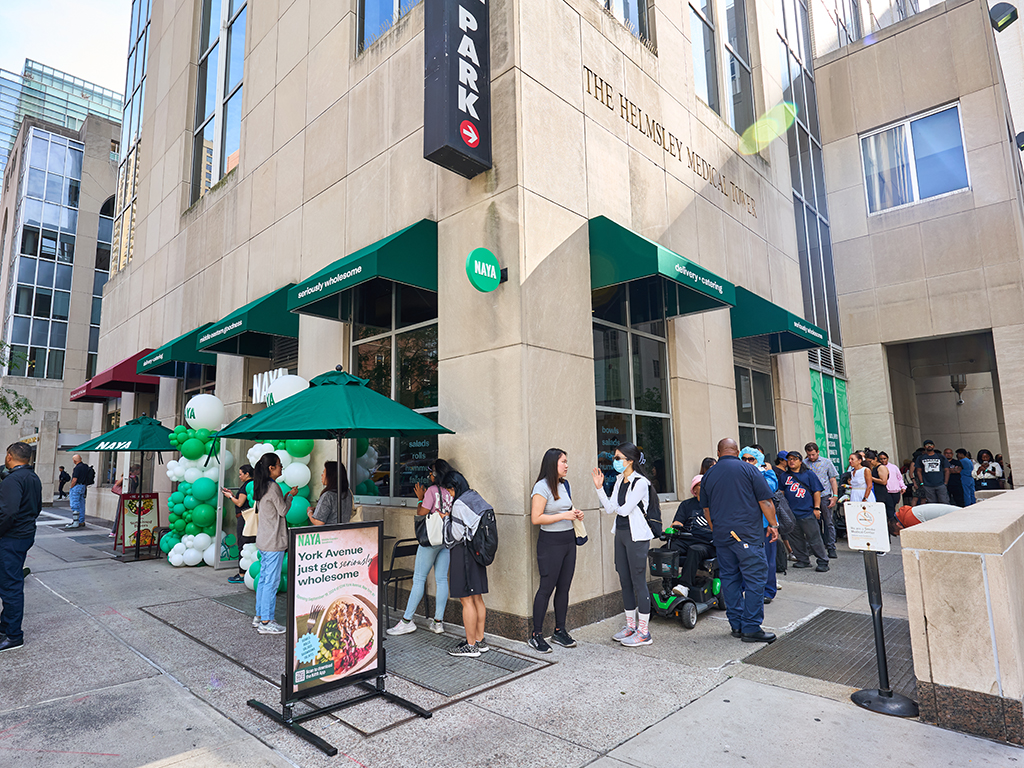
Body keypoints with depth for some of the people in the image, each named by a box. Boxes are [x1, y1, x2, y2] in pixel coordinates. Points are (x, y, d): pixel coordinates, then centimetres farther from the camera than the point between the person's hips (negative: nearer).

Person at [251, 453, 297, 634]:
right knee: (271, 581, -4)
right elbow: (283, 510, -10)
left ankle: (259, 616, 24)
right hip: (274, 541, -10)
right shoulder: (273, 487, -18)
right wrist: (291, 495, 3)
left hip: (264, 539, 10)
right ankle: (266, 622, 1)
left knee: (263, 578, 16)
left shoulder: (262, 486, 11)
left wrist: (286, 496, 14)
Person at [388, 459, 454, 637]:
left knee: (418, 579, 1)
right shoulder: (451, 492, 6)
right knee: (441, 579, 7)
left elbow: (422, 513, -11)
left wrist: (420, 498, 4)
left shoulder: (432, 490, -12)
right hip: (447, 539, 6)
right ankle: (438, 621, 11)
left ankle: (407, 620, 6)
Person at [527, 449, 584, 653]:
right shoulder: (542, 487, -13)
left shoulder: (565, 484, 11)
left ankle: (560, 631, 22)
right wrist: (563, 516, -20)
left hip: (569, 540, 8)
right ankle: (536, 635, 8)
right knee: (546, 588, -3)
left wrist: (576, 513, 5)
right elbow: (536, 518, -19)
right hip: (550, 542, -7)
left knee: (564, 587, 11)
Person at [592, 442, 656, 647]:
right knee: (624, 580, 13)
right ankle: (631, 625, 26)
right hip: (620, 533, 8)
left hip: (636, 536, -8)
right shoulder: (619, 480, 10)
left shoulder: (640, 482, -15)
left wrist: (617, 508, 2)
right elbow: (610, 509, 6)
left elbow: (625, 510, -18)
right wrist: (599, 488, -1)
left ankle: (644, 632, 8)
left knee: (638, 581, -2)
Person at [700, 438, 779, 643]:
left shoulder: (708, 476, 10)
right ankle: (751, 628, 0)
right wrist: (773, 525, 8)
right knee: (754, 579, 0)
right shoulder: (748, 470, -4)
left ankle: (737, 625, 17)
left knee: (729, 579, 11)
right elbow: (765, 501, -4)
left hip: (721, 536, 5)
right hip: (747, 535, -5)